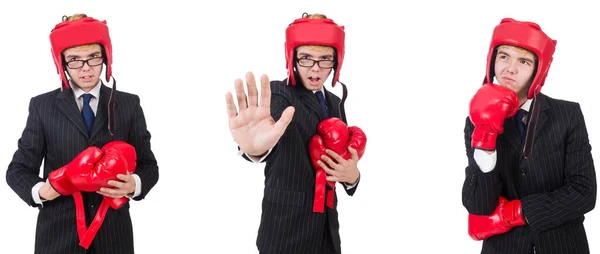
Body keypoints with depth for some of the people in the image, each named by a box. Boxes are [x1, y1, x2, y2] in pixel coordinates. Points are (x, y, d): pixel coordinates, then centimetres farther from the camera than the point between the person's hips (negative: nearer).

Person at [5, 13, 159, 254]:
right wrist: (40, 190, -18)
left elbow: (148, 164, 6)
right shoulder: (42, 106, 2)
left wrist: (134, 184, -17)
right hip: (58, 234, -1)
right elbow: (19, 168, 3)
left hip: (114, 233, 1)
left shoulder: (129, 104, 4)